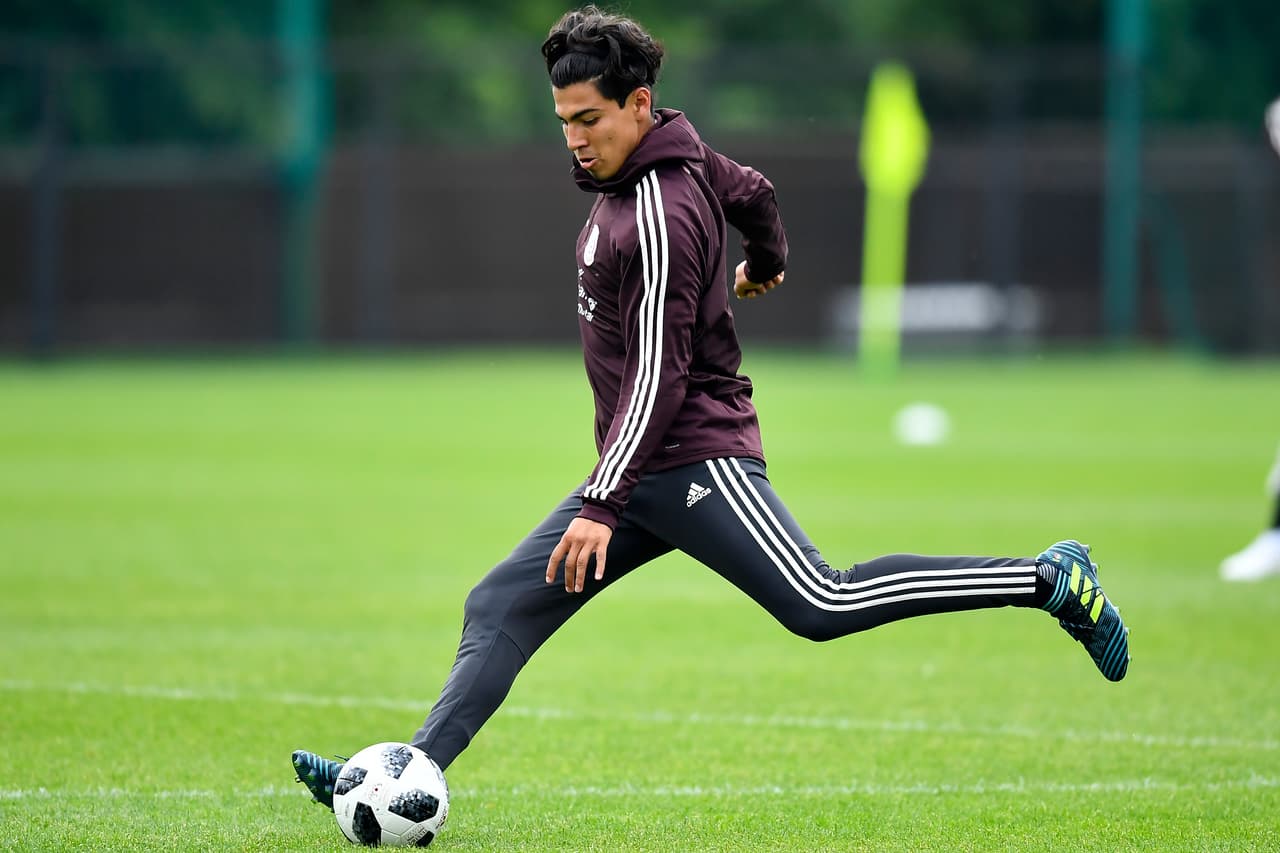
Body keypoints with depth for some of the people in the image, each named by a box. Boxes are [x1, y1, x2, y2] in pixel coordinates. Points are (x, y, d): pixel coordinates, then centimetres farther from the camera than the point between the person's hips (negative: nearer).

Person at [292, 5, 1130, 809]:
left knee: (823, 606, -18)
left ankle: (1050, 579, -11)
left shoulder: (659, 217, -19)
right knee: (501, 609, 3)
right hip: (641, 473, 10)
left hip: (694, 459, -10)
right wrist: (765, 264, 50)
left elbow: (659, 377, -22)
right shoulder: (683, 157, 8)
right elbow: (755, 193, 28)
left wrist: (601, 504, -25)